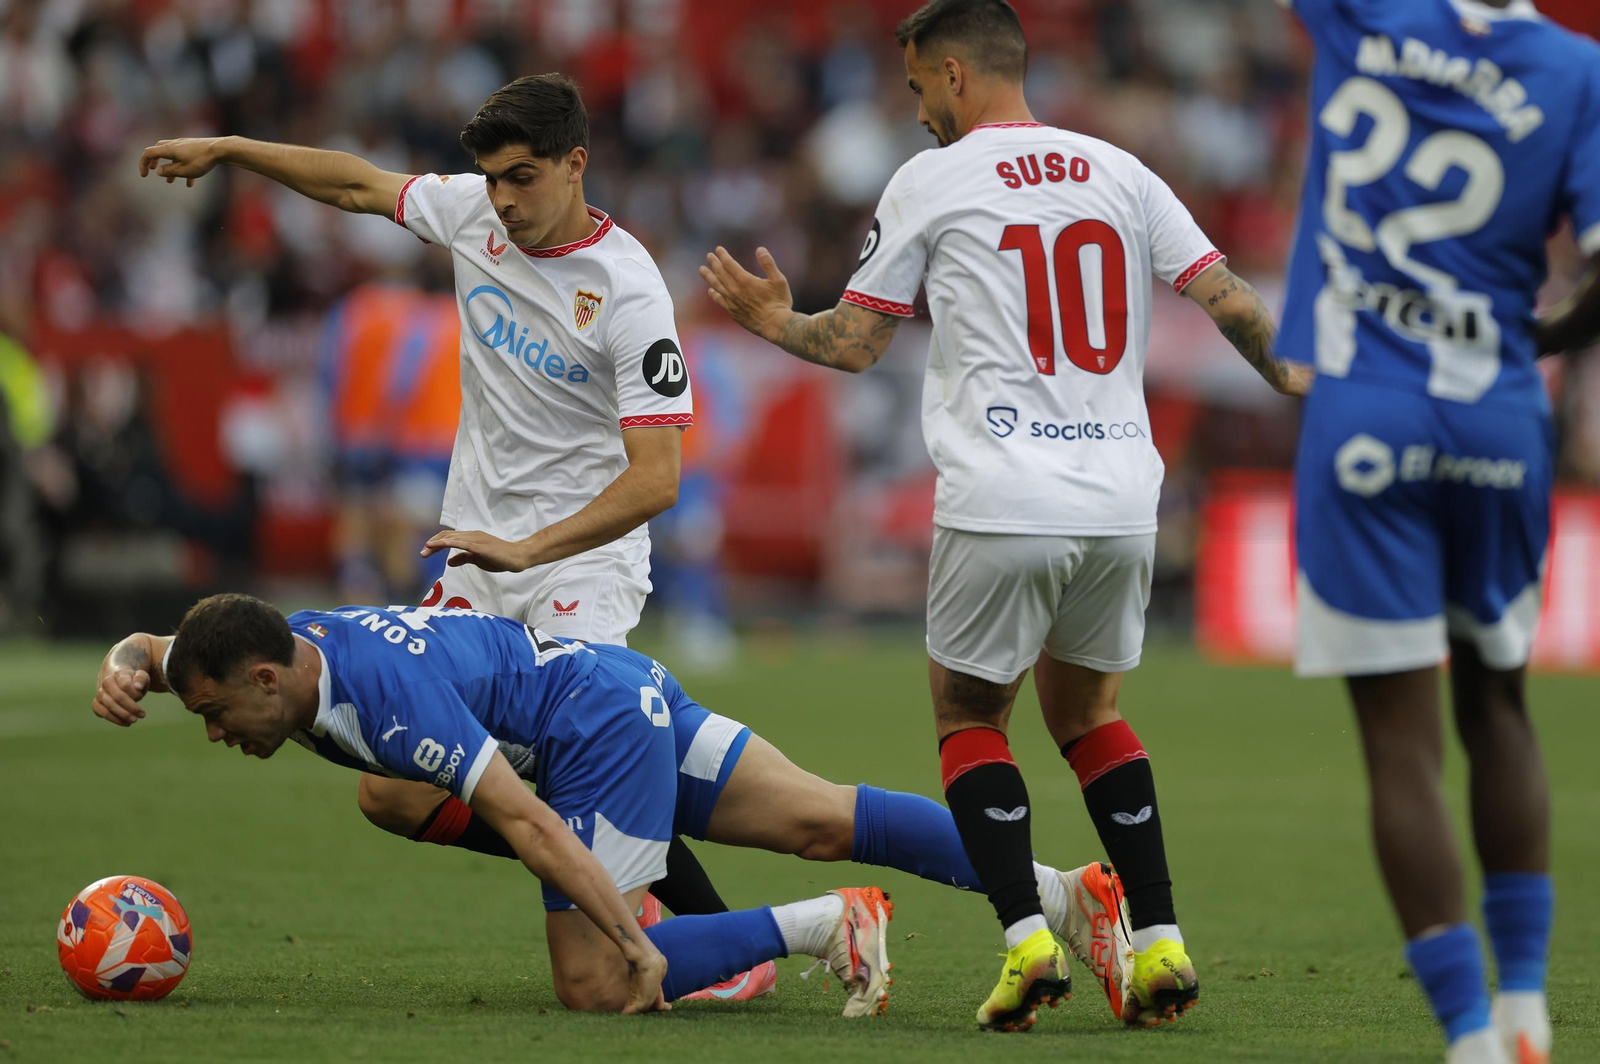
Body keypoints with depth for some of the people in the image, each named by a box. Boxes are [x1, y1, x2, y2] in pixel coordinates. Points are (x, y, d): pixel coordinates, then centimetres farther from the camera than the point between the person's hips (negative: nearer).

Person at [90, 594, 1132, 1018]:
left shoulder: (389, 700, -28)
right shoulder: (291, 642, -2)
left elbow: (527, 820, -30)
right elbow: (152, 650, 15)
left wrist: (633, 943, -30)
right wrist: (128, 672, -10)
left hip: (604, 729, -9)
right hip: (630, 689, 9)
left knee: (596, 986, -11)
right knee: (825, 822, 8)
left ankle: (829, 926, -8)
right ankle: (1066, 889, 5)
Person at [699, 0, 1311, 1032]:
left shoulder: (930, 182, 3)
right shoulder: (1119, 172, 11)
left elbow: (853, 343, 8)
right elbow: (1231, 301, 7)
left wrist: (773, 320, 26)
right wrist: (1290, 378, 25)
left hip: (1001, 508, -4)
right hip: (1122, 501, 4)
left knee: (970, 715, 12)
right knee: (1086, 709, 21)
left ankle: (1027, 936, -7)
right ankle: (1160, 940, 10)